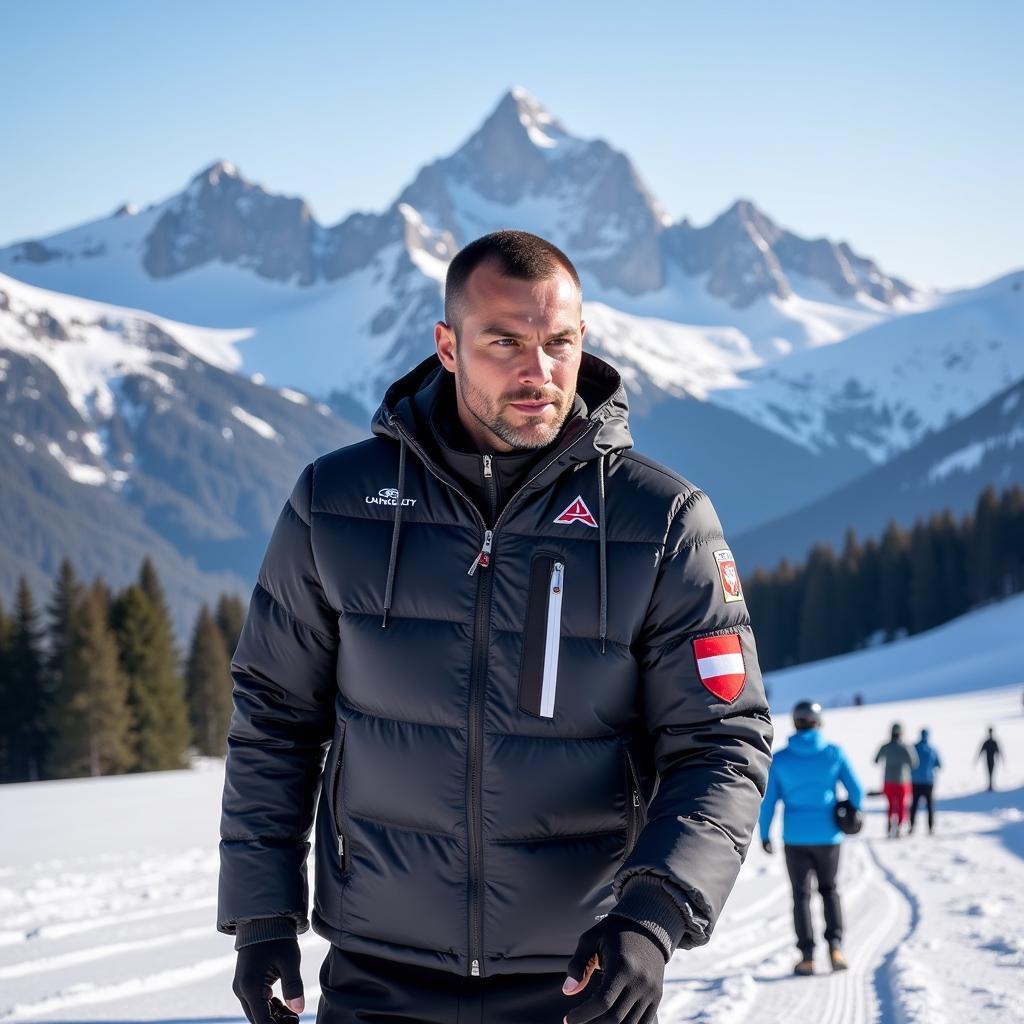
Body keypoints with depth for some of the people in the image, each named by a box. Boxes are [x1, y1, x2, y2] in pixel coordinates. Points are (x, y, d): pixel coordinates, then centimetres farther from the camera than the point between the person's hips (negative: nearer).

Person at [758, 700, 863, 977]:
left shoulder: (780, 759, -4)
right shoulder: (834, 753, -5)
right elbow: (856, 791, -2)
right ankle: (835, 946, 2)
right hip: (827, 836, 1)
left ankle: (807, 956, 3)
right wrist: (854, 815, 18)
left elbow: (768, 800, -3)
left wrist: (764, 834, 7)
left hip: (795, 837, 0)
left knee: (801, 895, 10)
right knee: (829, 890, 18)